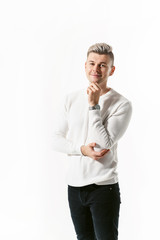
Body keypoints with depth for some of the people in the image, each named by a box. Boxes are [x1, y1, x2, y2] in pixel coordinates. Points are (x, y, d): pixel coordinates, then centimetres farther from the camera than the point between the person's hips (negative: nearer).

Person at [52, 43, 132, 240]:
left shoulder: (121, 104, -8)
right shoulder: (71, 99, 7)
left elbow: (105, 144, -18)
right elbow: (56, 140, 5)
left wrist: (93, 105, -17)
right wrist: (82, 149, -13)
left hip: (104, 187, -5)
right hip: (74, 186, 5)